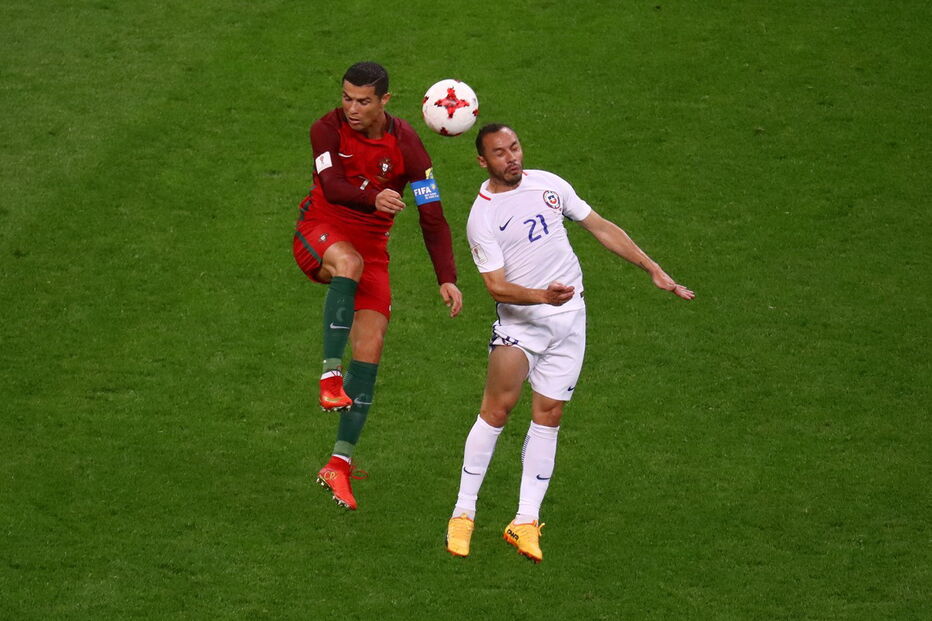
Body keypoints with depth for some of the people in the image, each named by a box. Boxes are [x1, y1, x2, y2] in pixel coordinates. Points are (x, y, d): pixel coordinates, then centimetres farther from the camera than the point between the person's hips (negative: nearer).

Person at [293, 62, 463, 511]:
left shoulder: (406, 145, -10)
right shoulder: (329, 129, -11)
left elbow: (432, 217, -10)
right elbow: (332, 186, -27)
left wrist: (447, 279, -21)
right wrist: (374, 199, -48)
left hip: (371, 246, 2)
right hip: (319, 232, -2)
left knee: (371, 347, -9)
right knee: (349, 262, -39)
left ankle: (340, 464, -6)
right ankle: (330, 375, -39)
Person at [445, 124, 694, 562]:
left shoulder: (548, 185, 5)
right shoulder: (482, 216, -8)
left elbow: (600, 227, 13)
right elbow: (496, 286, -14)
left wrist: (654, 270, 12)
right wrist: (543, 296, -32)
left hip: (569, 317, 4)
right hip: (520, 320, -4)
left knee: (548, 414, 1)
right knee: (499, 406, -18)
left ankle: (526, 522, 5)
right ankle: (463, 513, -10)